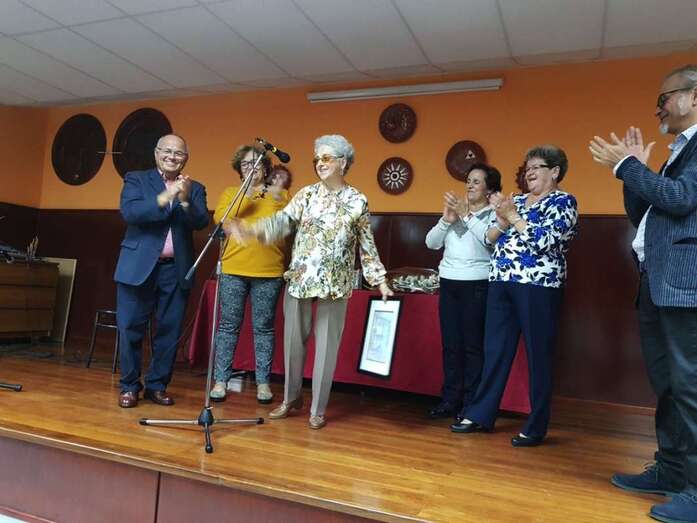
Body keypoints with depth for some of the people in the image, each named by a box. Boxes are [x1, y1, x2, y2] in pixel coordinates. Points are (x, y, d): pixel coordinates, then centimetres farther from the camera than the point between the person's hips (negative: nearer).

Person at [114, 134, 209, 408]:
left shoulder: (195, 189, 11)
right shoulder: (136, 180, 6)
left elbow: (201, 222, -3)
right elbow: (129, 212, -11)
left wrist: (185, 200, -20)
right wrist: (165, 197, -21)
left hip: (176, 270, 2)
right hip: (139, 266, -2)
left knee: (169, 331, 5)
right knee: (130, 328, 1)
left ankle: (157, 385, 19)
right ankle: (129, 386, 16)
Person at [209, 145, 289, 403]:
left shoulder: (279, 195, 9)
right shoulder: (230, 193, 10)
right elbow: (225, 226, -7)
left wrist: (277, 200, -13)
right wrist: (246, 196, -10)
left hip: (269, 272, 0)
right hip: (233, 269, 1)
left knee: (263, 327, 4)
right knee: (228, 325, 4)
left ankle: (263, 382, 13)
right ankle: (221, 380, 14)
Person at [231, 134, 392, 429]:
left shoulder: (357, 201, 1)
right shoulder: (307, 194, 4)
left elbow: (367, 245, 5)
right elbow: (283, 221, -7)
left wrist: (380, 280, 2)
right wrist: (253, 230, -24)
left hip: (335, 284, -2)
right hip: (299, 279, 2)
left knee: (326, 345, 3)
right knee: (293, 340, 11)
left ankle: (318, 409, 18)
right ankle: (291, 398, 30)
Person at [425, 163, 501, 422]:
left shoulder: (494, 214, 1)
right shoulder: (455, 211, 15)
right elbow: (431, 243, 10)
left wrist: (466, 215, -20)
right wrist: (446, 220, -5)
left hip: (477, 285, -5)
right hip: (448, 283, 5)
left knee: (473, 345, -5)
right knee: (450, 344, 7)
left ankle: (470, 403, 4)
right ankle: (450, 399, 15)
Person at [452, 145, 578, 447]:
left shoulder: (563, 202, -1)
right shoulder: (516, 200, 18)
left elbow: (544, 241, -15)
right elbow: (491, 237, 12)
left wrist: (512, 217, -9)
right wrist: (503, 220, -7)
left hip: (538, 286, -6)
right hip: (501, 283, 6)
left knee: (538, 355, 1)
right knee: (495, 351, 8)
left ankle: (536, 426, 11)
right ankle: (481, 414, 17)